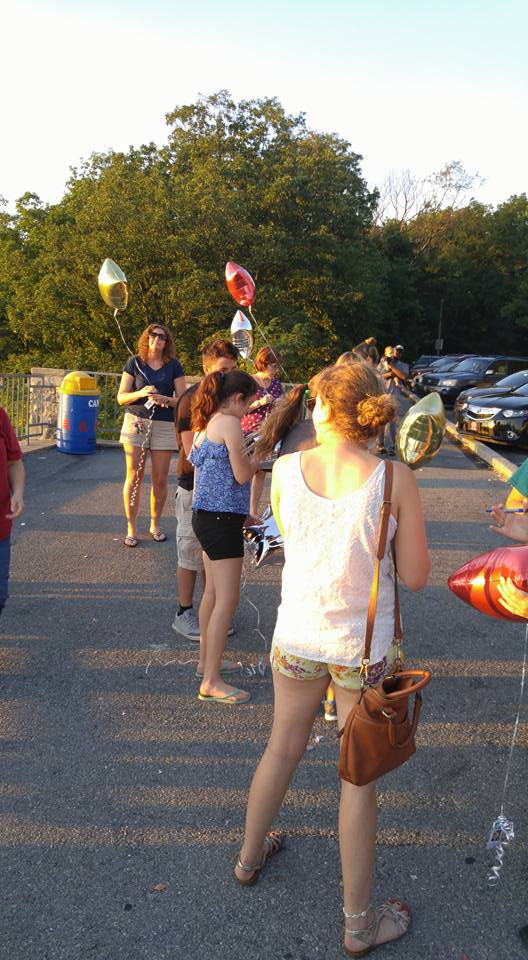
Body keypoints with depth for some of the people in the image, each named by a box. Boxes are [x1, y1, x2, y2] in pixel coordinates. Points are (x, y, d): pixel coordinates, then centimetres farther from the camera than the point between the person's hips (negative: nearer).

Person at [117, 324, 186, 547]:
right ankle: (131, 527, 7)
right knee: (134, 477, -2)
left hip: (164, 425, 1)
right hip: (136, 421, 0)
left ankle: (155, 524, 20)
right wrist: (140, 393, -15)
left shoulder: (173, 365, 6)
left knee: (160, 479, 2)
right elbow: (121, 397, 3)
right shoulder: (134, 363, 5)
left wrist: (164, 399, -15)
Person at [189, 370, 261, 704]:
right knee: (227, 600, -6)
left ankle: (207, 660, 35)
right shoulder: (230, 423, -15)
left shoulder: (205, 425, 14)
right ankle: (211, 682, -2)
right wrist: (259, 458, 6)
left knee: (213, 592, 21)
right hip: (222, 518, -10)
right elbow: (242, 475, -16)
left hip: (205, 514, 10)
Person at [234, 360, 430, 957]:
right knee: (358, 777, 14)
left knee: (282, 750, 25)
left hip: (297, 634, 3)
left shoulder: (285, 470, -12)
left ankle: (249, 857, 50)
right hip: (363, 645, -2)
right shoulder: (395, 479, -18)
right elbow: (415, 577, -12)